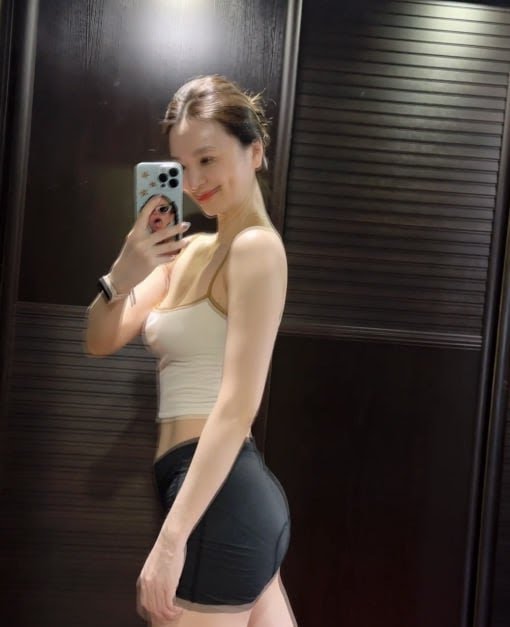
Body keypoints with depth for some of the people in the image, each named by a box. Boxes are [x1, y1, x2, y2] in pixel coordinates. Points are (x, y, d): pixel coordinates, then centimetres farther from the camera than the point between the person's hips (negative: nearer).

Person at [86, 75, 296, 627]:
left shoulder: (256, 247, -12)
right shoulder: (191, 250, 14)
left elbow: (237, 406, -20)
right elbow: (102, 341, 12)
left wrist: (172, 536, -23)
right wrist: (122, 276, -9)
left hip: (219, 498, -8)